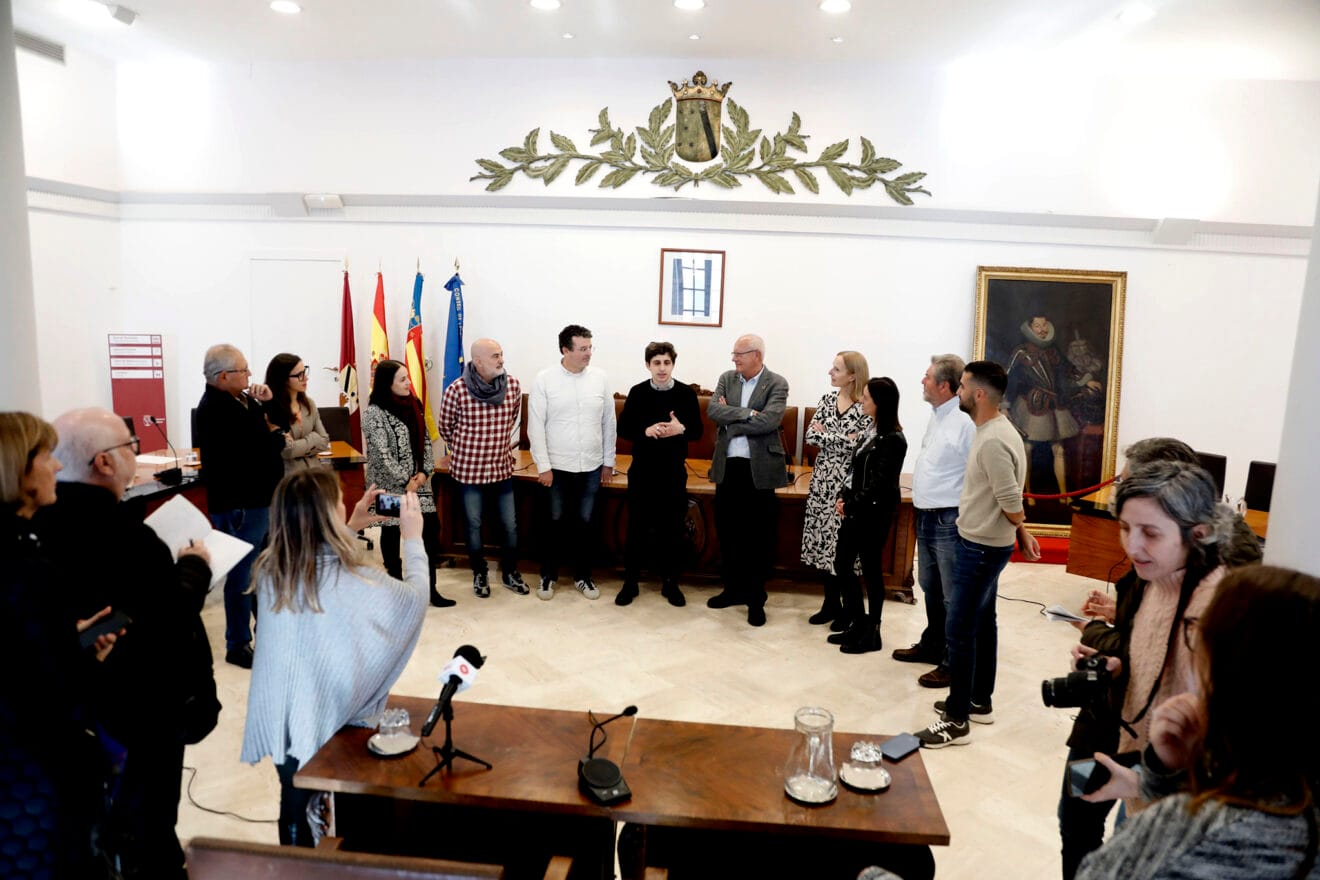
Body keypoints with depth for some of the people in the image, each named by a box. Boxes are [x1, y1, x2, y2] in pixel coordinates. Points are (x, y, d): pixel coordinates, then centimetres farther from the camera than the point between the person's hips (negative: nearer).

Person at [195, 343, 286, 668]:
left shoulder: (236, 401, 11)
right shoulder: (217, 408, -19)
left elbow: (275, 424, 16)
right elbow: (254, 447, -26)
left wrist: (267, 403, -2)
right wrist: (279, 438, -7)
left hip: (254, 498, 10)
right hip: (239, 504, -10)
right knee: (243, 574, -1)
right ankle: (238, 645, 9)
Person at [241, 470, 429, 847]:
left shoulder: (270, 569, -9)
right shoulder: (355, 581, -24)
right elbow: (415, 596, -6)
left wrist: (351, 529, 15)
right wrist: (413, 538, 3)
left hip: (279, 718, 5)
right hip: (331, 717, -5)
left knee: (294, 810, 22)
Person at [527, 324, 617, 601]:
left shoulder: (599, 378, 0)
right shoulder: (544, 379, -8)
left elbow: (608, 422, 6)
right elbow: (535, 426, -8)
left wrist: (609, 461, 8)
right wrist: (543, 466, -10)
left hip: (591, 467, 2)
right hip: (557, 467, -2)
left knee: (585, 523, 12)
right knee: (555, 523, 10)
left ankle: (582, 576, 27)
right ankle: (548, 575, 27)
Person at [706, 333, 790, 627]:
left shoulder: (776, 383, -6)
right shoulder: (726, 379, 7)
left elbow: (769, 420, -20)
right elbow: (712, 410, -7)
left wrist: (730, 420, -11)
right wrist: (746, 413, -18)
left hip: (759, 469, -4)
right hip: (727, 466, 4)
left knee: (759, 537, 4)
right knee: (727, 532, 13)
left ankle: (756, 599, 17)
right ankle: (733, 589, 29)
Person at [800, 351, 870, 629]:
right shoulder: (827, 399, 7)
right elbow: (811, 435, -1)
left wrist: (825, 434, -11)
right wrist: (843, 439, -13)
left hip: (847, 483, -5)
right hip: (823, 479, 6)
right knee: (824, 541, 10)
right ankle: (831, 603, 24)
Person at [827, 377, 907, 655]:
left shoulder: (893, 439, -17)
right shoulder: (870, 429, 10)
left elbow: (878, 483, -19)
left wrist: (850, 505, -13)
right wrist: (843, 498, 1)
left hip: (874, 514, -9)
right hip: (855, 511, 9)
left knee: (871, 570, 3)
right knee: (842, 564, 12)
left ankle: (872, 633, 18)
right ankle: (858, 624, 26)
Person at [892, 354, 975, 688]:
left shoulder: (965, 422, -19)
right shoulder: (935, 416, 11)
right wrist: (920, 500, 16)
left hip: (949, 521, -10)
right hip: (926, 517, 10)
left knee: (953, 596, 1)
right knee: (930, 588, 22)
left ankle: (953, 662, 12)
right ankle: (932, 645, 38)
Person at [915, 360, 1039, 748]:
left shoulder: (993, 441, -26)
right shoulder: (993, 431, 8)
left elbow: (1011, 504, -23)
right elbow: (1009, 499, 14)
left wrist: (1021, 531, -4)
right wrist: (1021, 533, 16)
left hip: (981, 548, -10)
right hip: (982, 544, 10)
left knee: (959, 630, -4)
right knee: (981, 623, 19)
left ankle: (956, 721, 6)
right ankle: (979, 701, 33)